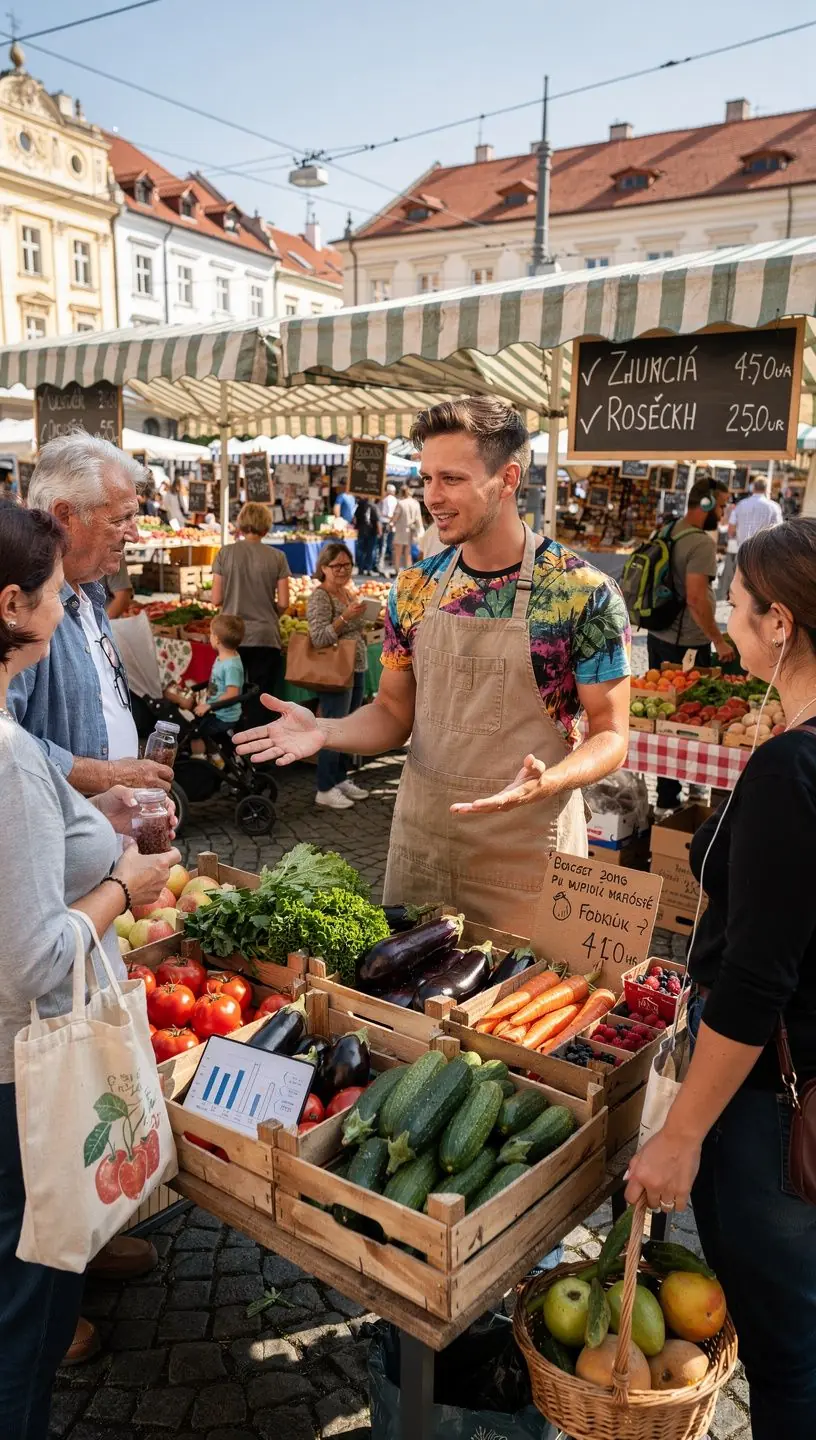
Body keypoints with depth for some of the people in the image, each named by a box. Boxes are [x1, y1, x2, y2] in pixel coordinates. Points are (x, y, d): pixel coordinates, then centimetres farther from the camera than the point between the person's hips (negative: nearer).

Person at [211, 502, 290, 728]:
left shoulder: (226, 553, -2)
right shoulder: (277, 557, -3)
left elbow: (216, 599, -1)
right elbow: (283, 603, -4)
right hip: (265, 637, -1)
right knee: (260, 700, 5)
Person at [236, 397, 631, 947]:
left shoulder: (585, 593, -13)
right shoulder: (416, 587, 2)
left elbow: (610, 734, -9)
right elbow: (395, 712, 9)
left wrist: (546, 781, -29)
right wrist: (325, 731, -11)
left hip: (527, 849, -4)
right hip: (419, 838, 4)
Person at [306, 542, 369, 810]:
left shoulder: (348, 593, 13)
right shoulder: (320, 597, -13)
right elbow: (318, 638, -22)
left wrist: (360, 632, 7)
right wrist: (345, 617, -28)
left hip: (356, 671, 9)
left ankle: (341, 779, 25)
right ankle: (325, 790, 4)